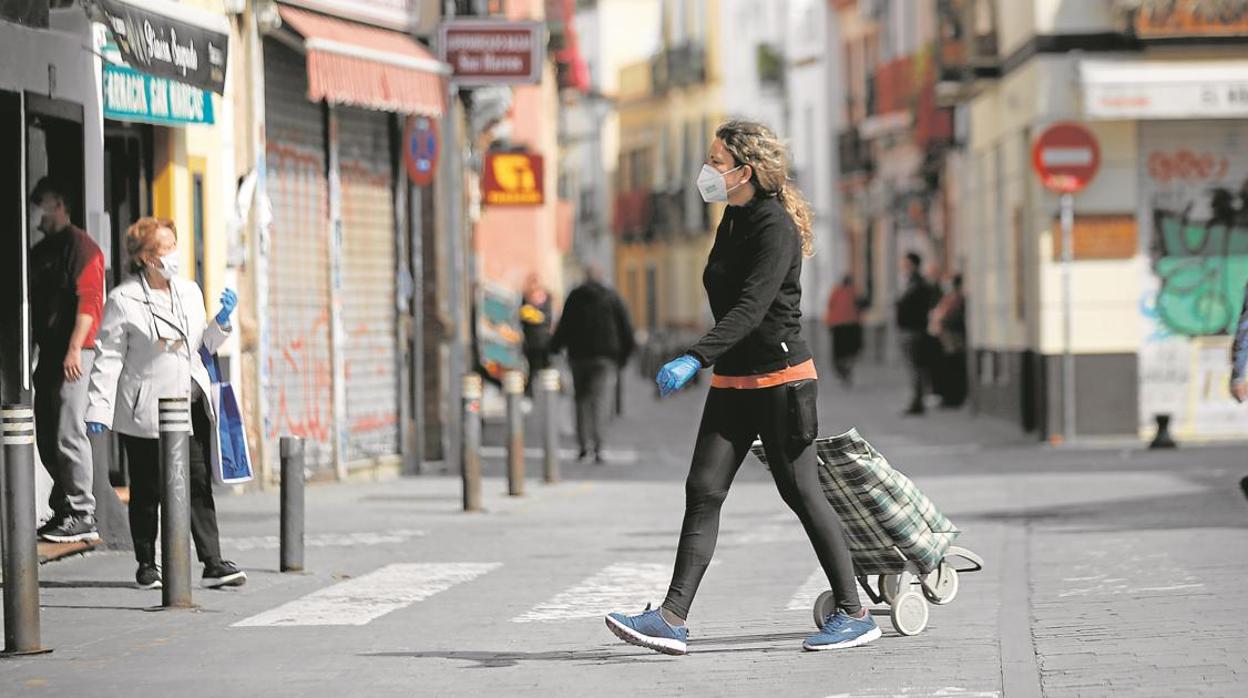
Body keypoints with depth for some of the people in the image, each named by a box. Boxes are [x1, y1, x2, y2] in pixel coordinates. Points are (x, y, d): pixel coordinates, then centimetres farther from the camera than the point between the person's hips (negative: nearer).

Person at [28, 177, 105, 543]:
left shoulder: (80, 245, -6)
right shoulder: (41, 251, 20)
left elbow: (89, 300, -14)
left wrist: (74, 349, -19)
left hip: (72, 353, -9)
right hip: (48, 354, 9)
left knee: (68, 434, -11)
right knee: (47, 436, 9)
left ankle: (82, 515, -9)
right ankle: (62, 509, 15)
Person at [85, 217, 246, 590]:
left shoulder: (189, 291, 11)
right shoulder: (123, 300, -6)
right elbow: (109, 358, -7)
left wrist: (221, 321, 2)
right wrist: (99, 409, -12)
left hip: (192, 403, 4)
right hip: (146, 411, -4)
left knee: (199, 484, 0)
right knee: (147, 491, 5)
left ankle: (213, 563, 1)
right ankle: (147, 566, 17)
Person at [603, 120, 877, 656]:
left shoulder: (776, 229, -16)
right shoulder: (733, 220, 11)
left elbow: (751, 308, -27)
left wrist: (694, 360, -37)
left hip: (780, 377, -8)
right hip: (732, 381, 8)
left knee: (801, 493, -1)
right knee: (703, 491, -1)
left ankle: (853, 615, 11)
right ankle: (672, 618, -6)